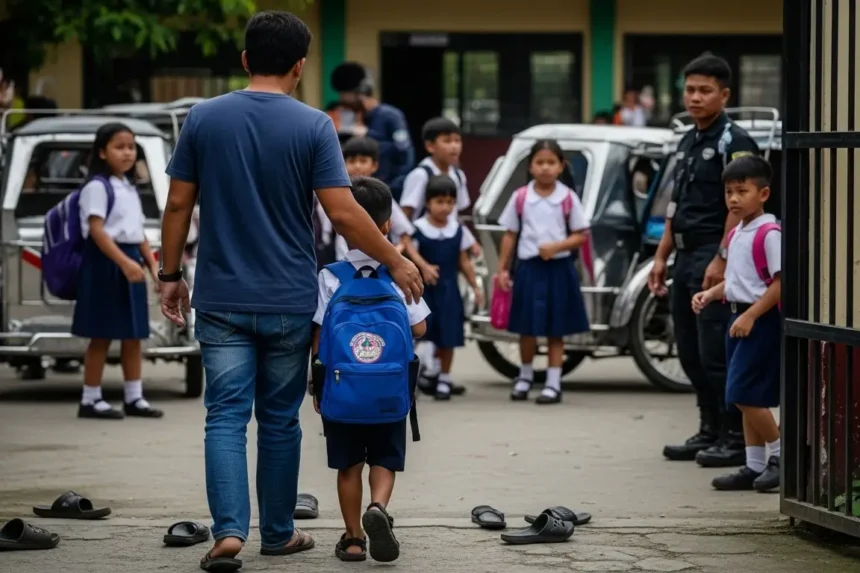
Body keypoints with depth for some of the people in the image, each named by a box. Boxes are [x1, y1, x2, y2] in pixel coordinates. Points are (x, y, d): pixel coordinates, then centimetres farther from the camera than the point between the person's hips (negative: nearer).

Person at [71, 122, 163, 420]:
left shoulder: (129, 187, 17)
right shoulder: (97, 186, -10)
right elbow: (96, 231, -19)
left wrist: (152, 263, 10)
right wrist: (124, 262, -27)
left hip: (131, 262, 8)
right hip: (105, 264, -8)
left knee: (133, 334, 9)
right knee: (102, 335, -4)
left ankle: (134, 398, 13)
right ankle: (90, 400, 2)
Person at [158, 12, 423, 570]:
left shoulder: (204, 118, -1)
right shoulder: (313, 126, -8)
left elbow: (178, 205, 1)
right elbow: (343, 213, -13)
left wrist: (171, 275, 12)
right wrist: (397, 262, 0)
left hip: (221, 300, 1)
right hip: (289, 303, -1)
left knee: (226, 416, 0)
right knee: (279, 419, 12)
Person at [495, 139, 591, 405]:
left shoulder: (568, 198, -2)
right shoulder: (520, 197, 2)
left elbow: (581, 235, -1)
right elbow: (510, 235, 7)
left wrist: (557, 246, -16)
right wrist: (502, 269, 4)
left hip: (558, 267, -1)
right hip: (528, 267, 1)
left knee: (555, 329, 4)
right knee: (527, 327, 9)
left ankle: (553, 383, 9)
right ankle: (525, 375, 30)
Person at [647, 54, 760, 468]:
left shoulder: (734, 143, -9)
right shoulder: (688, 143, 18)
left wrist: (721, 260, -22)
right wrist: (661, 257, 17)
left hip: (714, 257, -9)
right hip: (686, 256, 9)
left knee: (716, 352, -9)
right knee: (690, 353, 12)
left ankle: (736, 438, -3)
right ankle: (710, 432, 20)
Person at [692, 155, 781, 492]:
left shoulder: (768, 233, -15)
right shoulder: (735, 235, 13)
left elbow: (781, 283, -19)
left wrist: (750, 315, -22)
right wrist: (711, 294, 5)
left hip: (762, 320, -9)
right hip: (739, 318, 9)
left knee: (744, 394, -11)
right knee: (745, 397, 11)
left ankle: (780, 454, 4)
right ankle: (754, 466, 16)